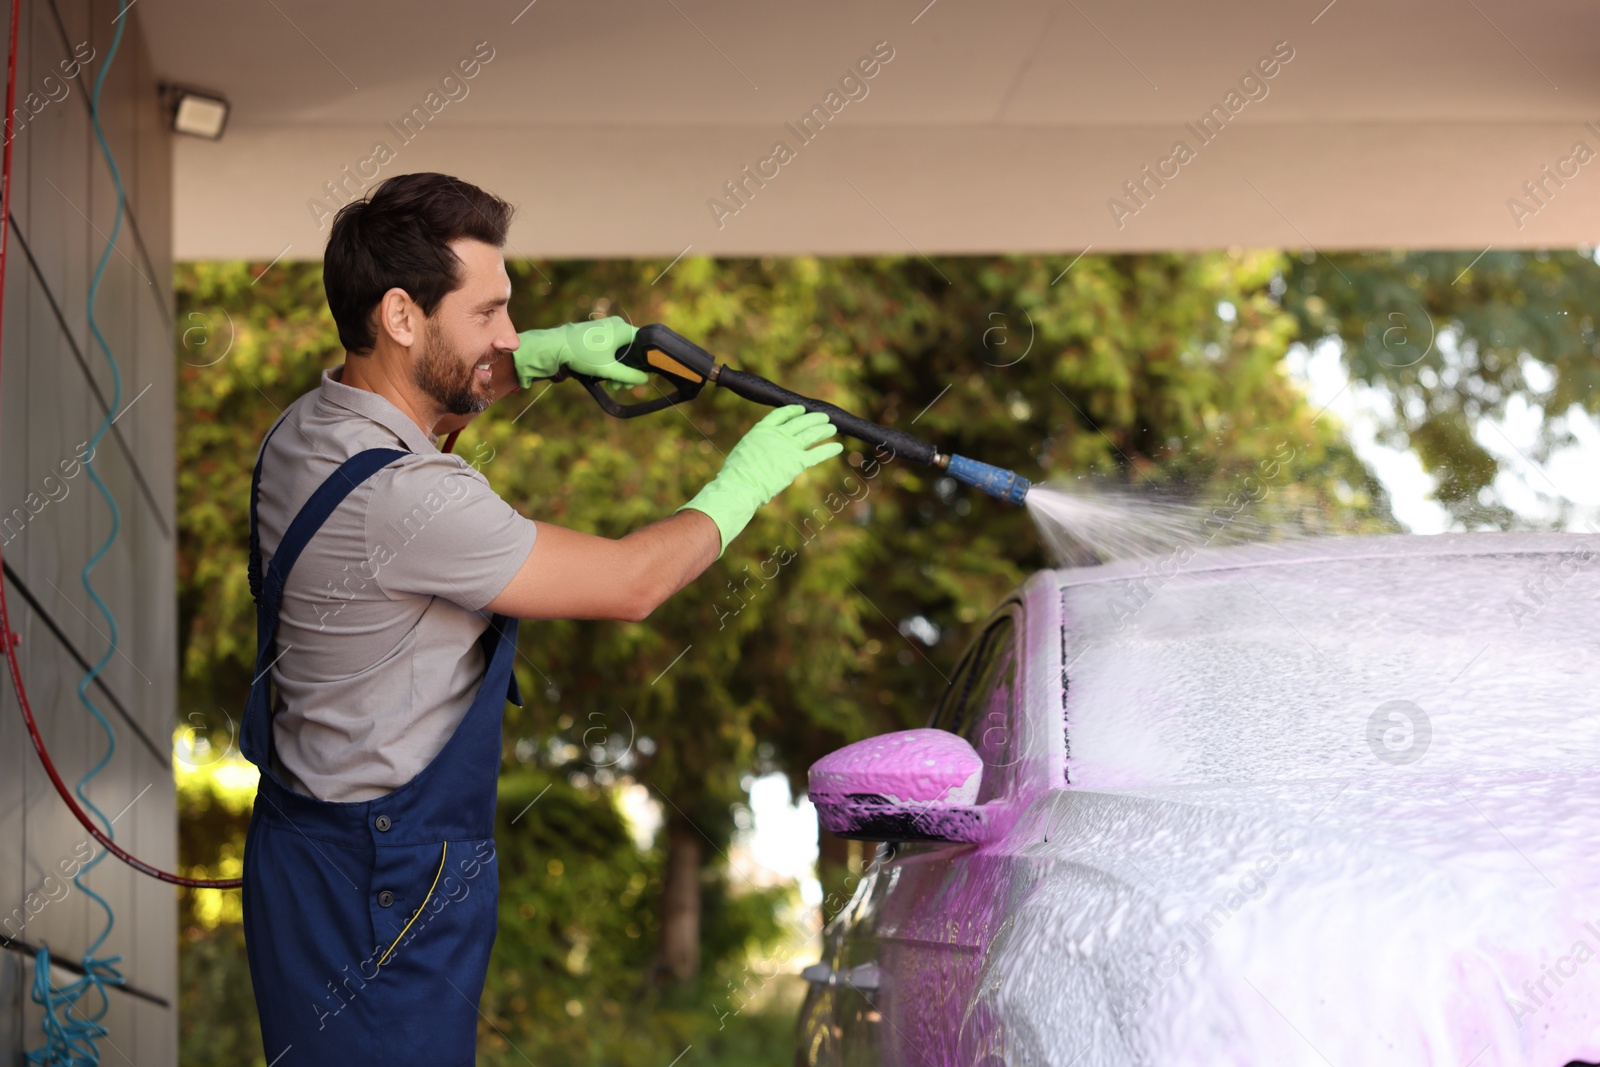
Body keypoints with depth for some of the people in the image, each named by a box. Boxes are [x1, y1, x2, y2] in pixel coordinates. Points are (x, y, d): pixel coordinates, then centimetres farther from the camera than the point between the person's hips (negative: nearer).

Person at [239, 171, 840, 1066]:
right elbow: (631, 582, -19)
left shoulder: (311, 426, 3)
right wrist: (743, 484, -2)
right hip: (383, 892, -10)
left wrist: (545, 355, 17)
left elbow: (425, 392, 31)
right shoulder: (402, 498, -27)